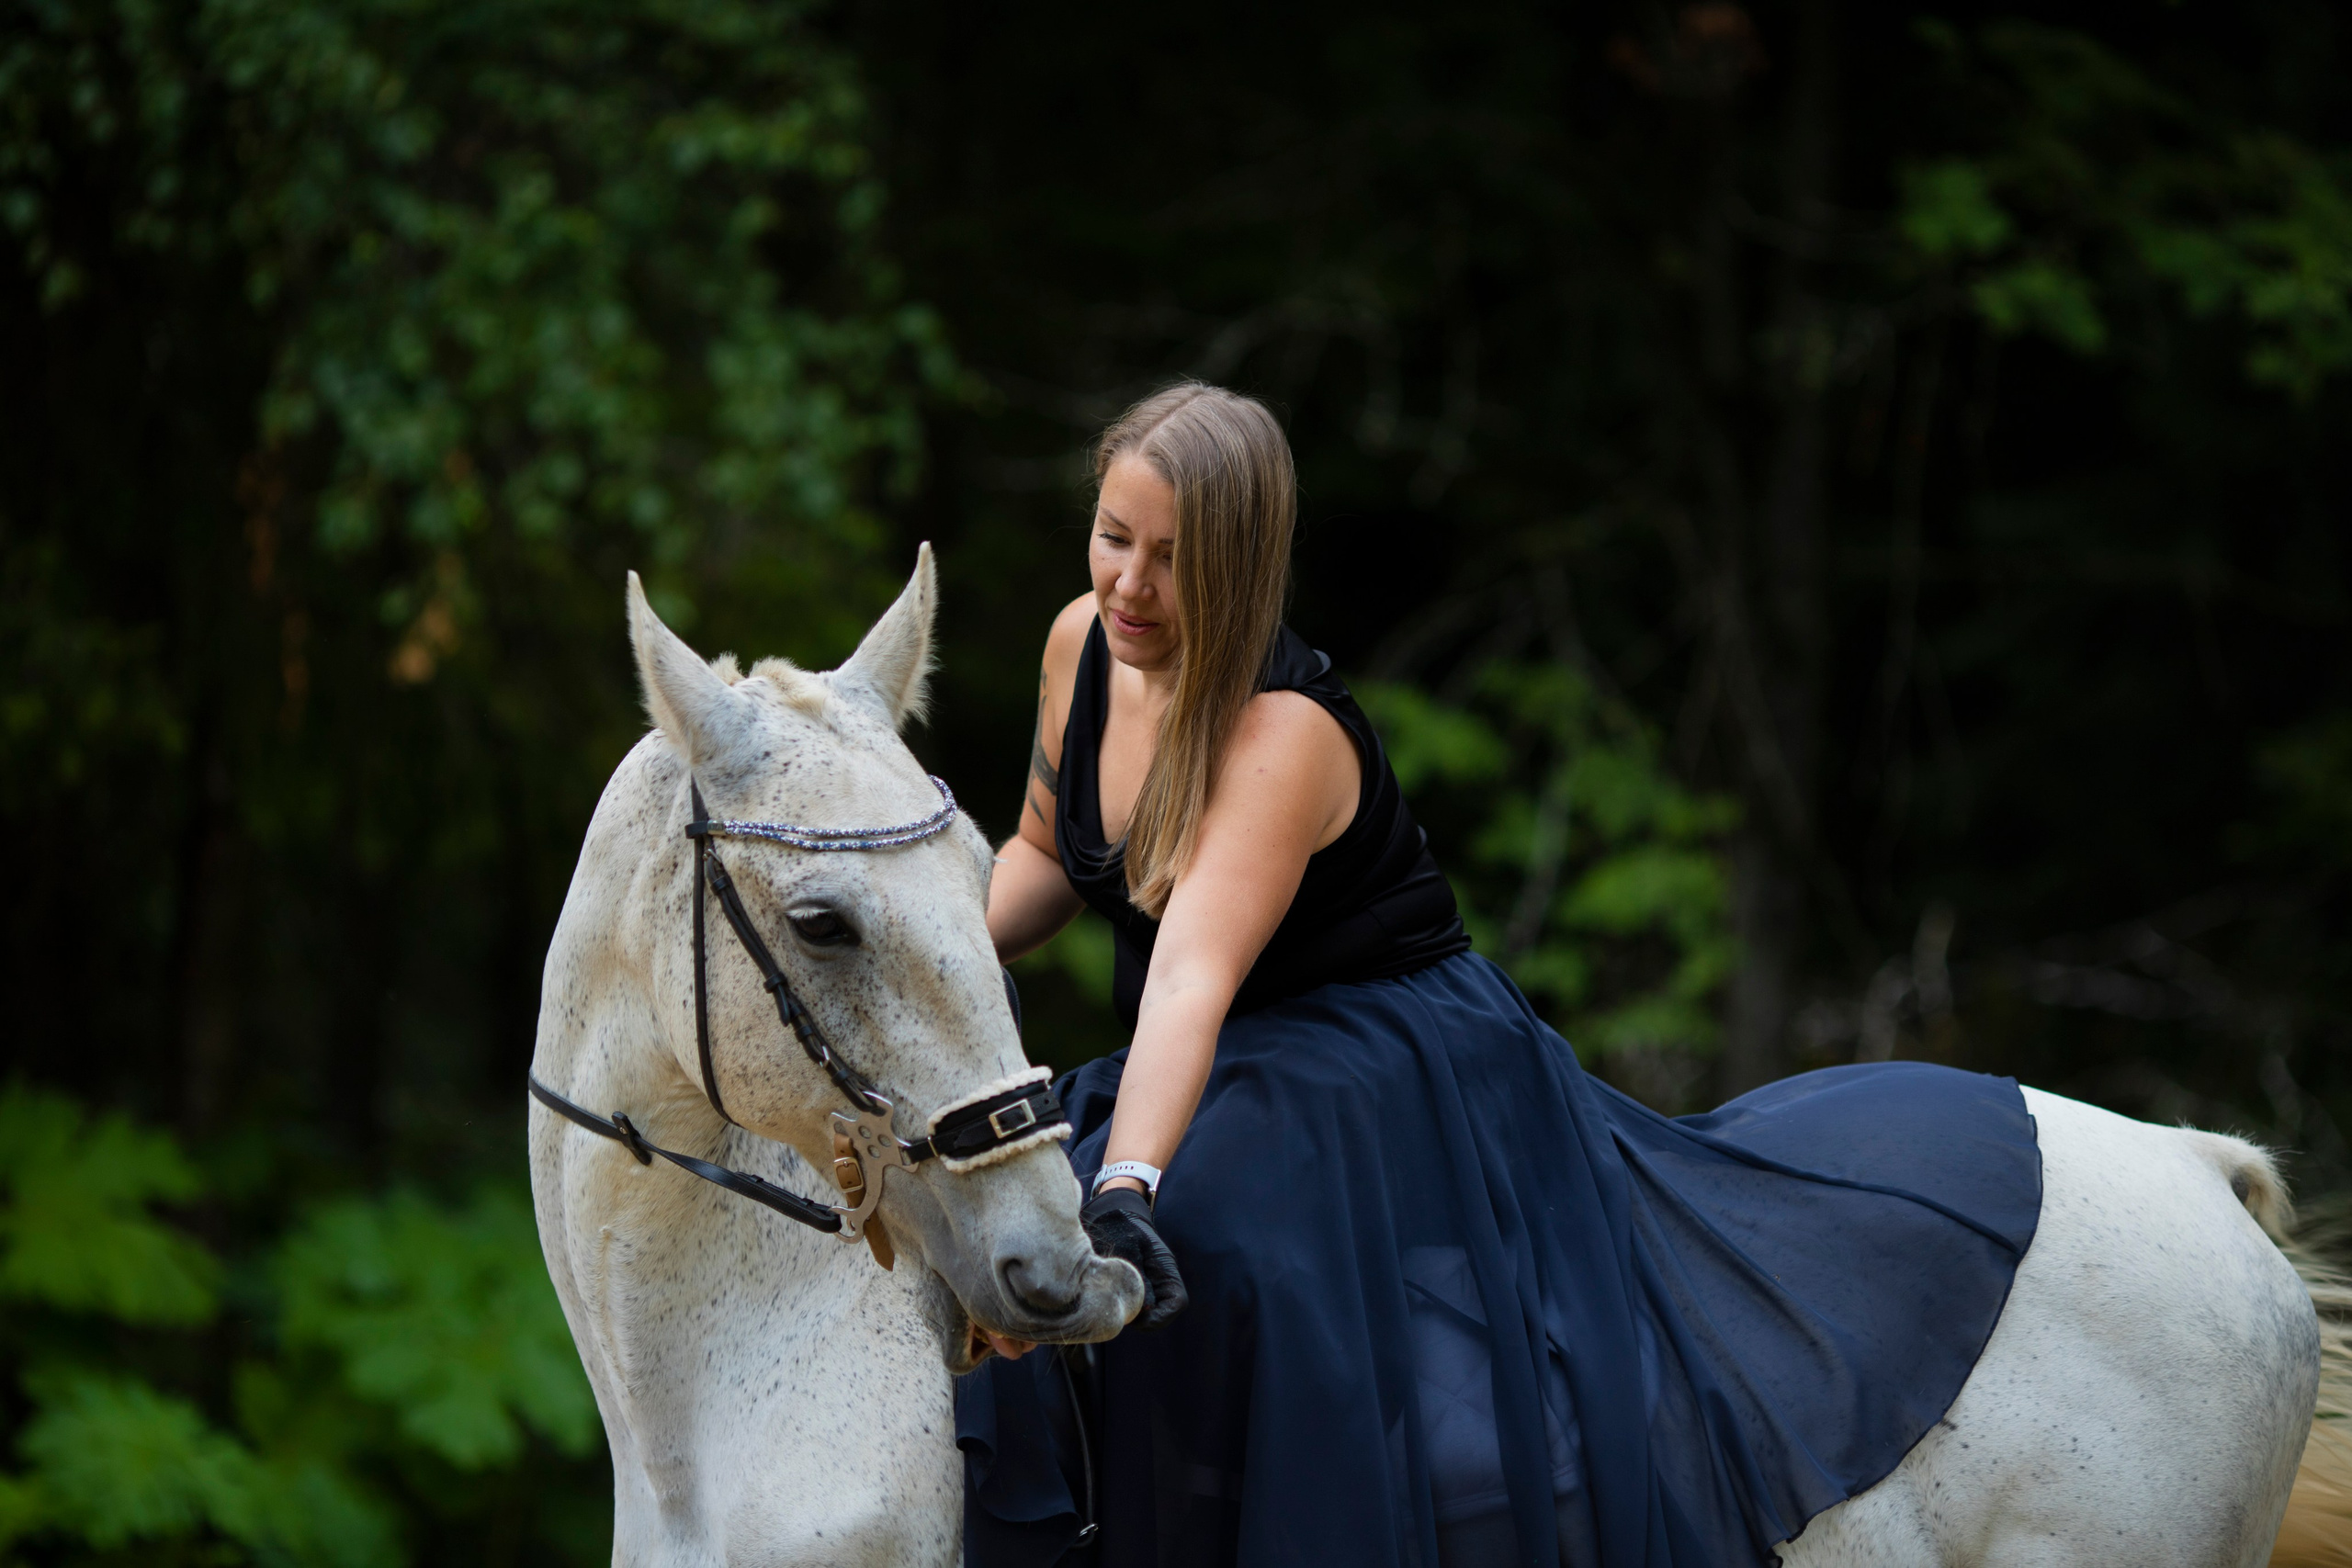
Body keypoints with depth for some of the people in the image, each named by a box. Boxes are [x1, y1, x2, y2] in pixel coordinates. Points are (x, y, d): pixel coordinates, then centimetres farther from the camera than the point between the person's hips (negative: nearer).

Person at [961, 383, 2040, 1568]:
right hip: (1221, 1084, 8)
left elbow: (1191, 982, -42)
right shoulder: (1084, 645, -3)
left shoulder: (1284, 734, -28)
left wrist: (1125, 1193, -55)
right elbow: (1046, 855, 16)